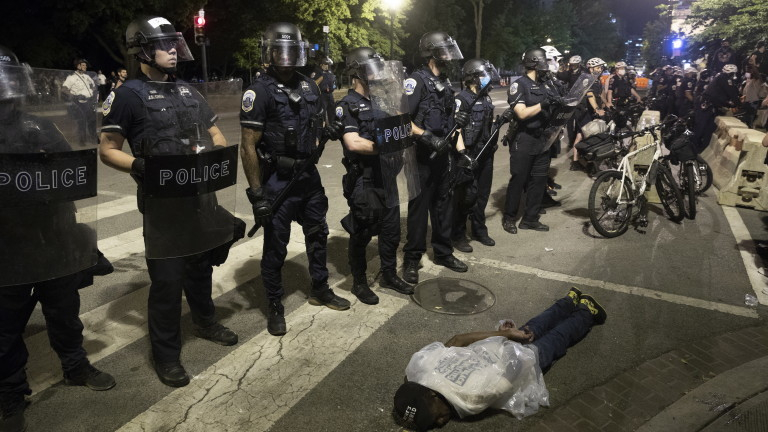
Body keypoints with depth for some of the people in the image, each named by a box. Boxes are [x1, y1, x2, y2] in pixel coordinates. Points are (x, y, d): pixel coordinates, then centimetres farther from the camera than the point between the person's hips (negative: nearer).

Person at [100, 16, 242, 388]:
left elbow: (217, 136, 17)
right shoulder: (129, 94, -7)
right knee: (167, 278, 0)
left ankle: (205, 322, 42)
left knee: (201, 265, 21)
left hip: (201, 195, 6)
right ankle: (166, 355, 17)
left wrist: (217, 152, -5)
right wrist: (140, 167, -24)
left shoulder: (188, 90, 13)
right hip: (162, 200, -6)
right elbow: (107, 150, -7)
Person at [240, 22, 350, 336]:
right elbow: (248, 147, -15)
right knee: (276, 246, 4)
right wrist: (257, 194, -18)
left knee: (317, 234, 18)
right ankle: (275, 307, 21)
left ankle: (320, 290, 37)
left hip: (309, 175, 7)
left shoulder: (308, 86, 8)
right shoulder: (260, 91, -12)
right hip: (278, 180, -7)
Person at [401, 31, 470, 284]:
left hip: (442, 154, 8)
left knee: (442, 204, 15)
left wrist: (461, 148, 7)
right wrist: (427, 138, -24)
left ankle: (443, 253, 29)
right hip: (422, 155, -8)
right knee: (419, 206, -1)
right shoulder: (417, 80, -13)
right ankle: (411, 260, 12)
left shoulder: (445, 82, 13)